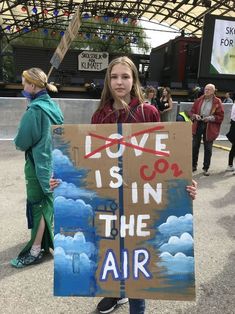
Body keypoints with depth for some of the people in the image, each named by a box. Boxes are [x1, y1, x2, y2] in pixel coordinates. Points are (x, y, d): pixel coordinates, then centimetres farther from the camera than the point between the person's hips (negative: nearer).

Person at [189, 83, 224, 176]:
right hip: (198, 125, 3)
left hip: (210, 127, -3)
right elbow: (192, 112, 10)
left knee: (208, 149, 5)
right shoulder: (199, 100, 5)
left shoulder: (217, 102, -4)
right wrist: (195, 116, -11)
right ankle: (193, 165, 24)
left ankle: (206, 168, 16)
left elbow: (220, 116, -4)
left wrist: (211, 118, -19)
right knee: (195, 146, 9)